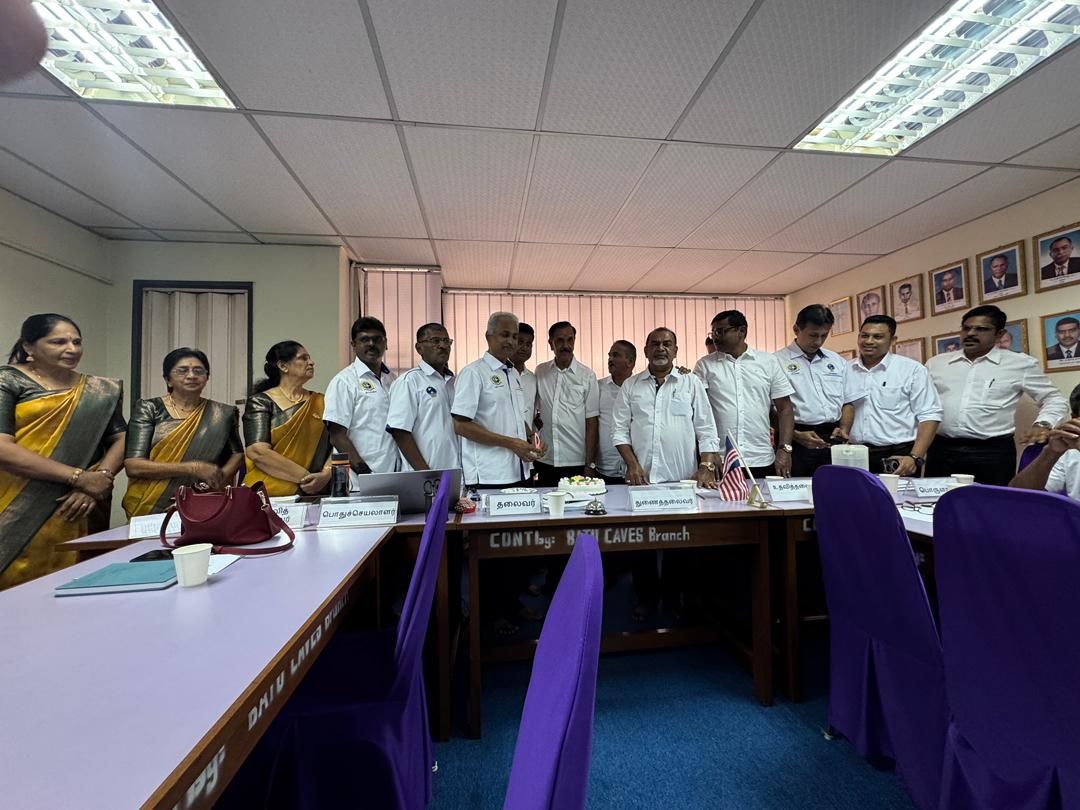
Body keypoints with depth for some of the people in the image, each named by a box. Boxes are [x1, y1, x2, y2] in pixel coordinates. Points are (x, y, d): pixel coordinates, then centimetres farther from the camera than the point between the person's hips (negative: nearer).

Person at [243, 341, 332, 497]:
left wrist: (326, 475, -11)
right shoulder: (260, 401, 4)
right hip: (268, 493, -2)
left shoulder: (320, 402, 13)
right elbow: (257, 452, -8)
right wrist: (306, 476, -12)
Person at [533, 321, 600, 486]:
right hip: (544, 461, 2)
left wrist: (590, 464, -7)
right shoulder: (540, 372, 5)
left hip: (577, 462, -2)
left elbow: (591, 422, -4)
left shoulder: (587, 376, -2)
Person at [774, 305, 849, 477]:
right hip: (797, 442, -5)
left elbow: (847, 402, 18)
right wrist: (796, 435, -17)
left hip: (833, 440, 5)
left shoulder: (837, 361, 15)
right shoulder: (778, 361, -5)